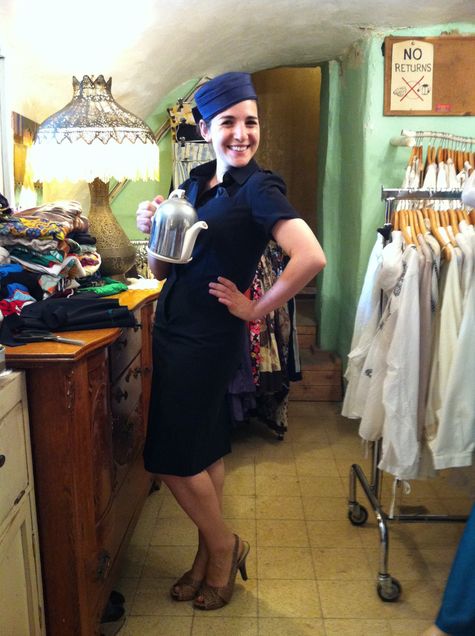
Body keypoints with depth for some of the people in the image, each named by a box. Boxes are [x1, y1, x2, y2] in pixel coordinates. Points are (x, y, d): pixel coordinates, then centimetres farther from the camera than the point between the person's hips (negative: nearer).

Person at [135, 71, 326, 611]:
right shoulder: (196, 182, 9)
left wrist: (256, 309, -18)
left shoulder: (258, 188, -13)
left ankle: (222, 547, 29)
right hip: (173, 329, 7)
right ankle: (211, 555, 35)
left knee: (173, 455, 4)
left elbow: (312, 258, -29)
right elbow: (162, 270, 11)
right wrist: (153, 230, -8)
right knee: (204, 449, 17)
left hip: (207, 339, -7)